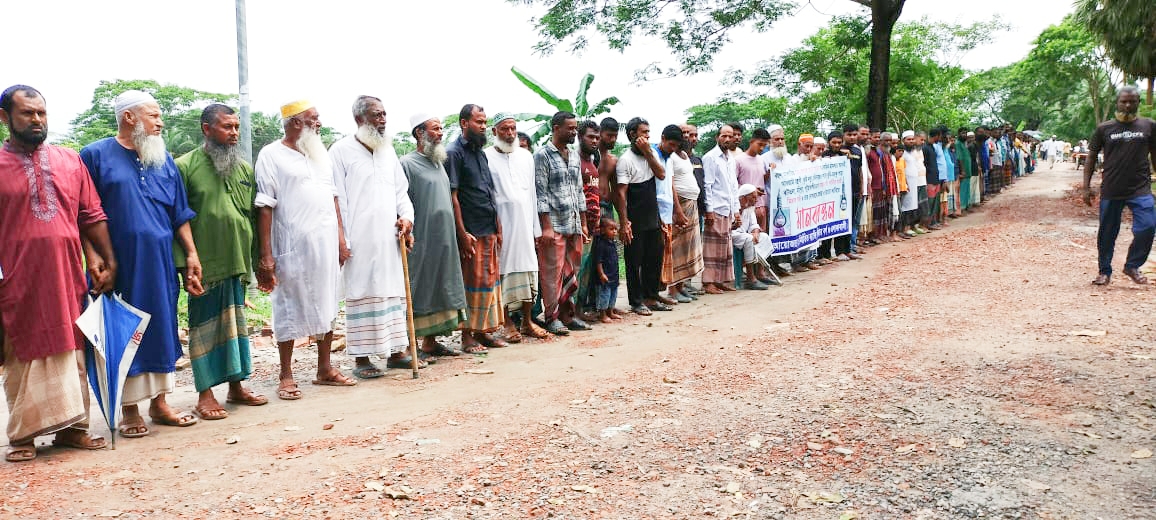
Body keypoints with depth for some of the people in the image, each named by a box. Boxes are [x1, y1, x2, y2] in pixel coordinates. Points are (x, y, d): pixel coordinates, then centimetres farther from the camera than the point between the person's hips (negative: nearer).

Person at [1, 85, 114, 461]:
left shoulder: (70, 160, 9)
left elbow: (92, 216, 10)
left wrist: (108, 262, 6)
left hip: (68, 278, 3)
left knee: (72, 353, 10)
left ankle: (71, 427, 21)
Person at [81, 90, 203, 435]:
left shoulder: (164, 161, 12)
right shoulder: (96, 156, -2)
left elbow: (180, 214, 13)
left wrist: (192, 255, 7)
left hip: (161, 263, 5)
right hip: (120, 265, -4)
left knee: (161, 329, 9)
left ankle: (159, 402, 20)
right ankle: (130, 410, 14)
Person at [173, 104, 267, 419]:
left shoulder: (245, 169, 11)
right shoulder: (186, 167, -5)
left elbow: (255, 216, 13)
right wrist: (183, 263, -14)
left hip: (238, 262, 5)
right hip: (205, 263, -5)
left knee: (236, 324, 13)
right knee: (204, 327, 3)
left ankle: (236, 386, 24)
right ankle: (205, 394, 11)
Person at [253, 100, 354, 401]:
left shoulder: (320, 154, 15)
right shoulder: (271, 156, -5)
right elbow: (264, 207, -9)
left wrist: (341, 239, 11)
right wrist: (265, 255, -14)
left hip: (327, 245, 6)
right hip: (293, 248, -6)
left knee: (327, 306, 11)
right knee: (290, 311, 1)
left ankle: (325, 369, 22)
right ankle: (286, 376, 12)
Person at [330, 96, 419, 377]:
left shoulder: (388, 151, 15)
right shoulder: (342, 151, -3)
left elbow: (401, 190, 19)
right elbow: (337, 199, -7)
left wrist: (407, 217, 0)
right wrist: (341, 240, -12)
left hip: (390, 239, 6)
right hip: (360, 240, -6)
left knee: (394, 293, 9)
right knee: (362, 295, -3)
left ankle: (395, 350, 18)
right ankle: (361, 358, 4)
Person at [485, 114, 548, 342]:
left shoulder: (526, 156, 13)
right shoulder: (486, 158, -3)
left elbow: (532, 192, 15)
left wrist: (536, 227, 12)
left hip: (524, 223, 5)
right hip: (500, 225, -5)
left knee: (528, 270, 6)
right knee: (504, 272, -1)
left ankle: (527, 321, 15)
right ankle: (508, 323, 8)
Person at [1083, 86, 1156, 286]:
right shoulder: (1104, 128, 3)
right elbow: (1091, 158, 7)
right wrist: (1086, 187, 1)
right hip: (1111, 190, 0)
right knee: (1107, 233, 6)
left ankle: (1132, 266, 7)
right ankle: (1105, 272, 22)